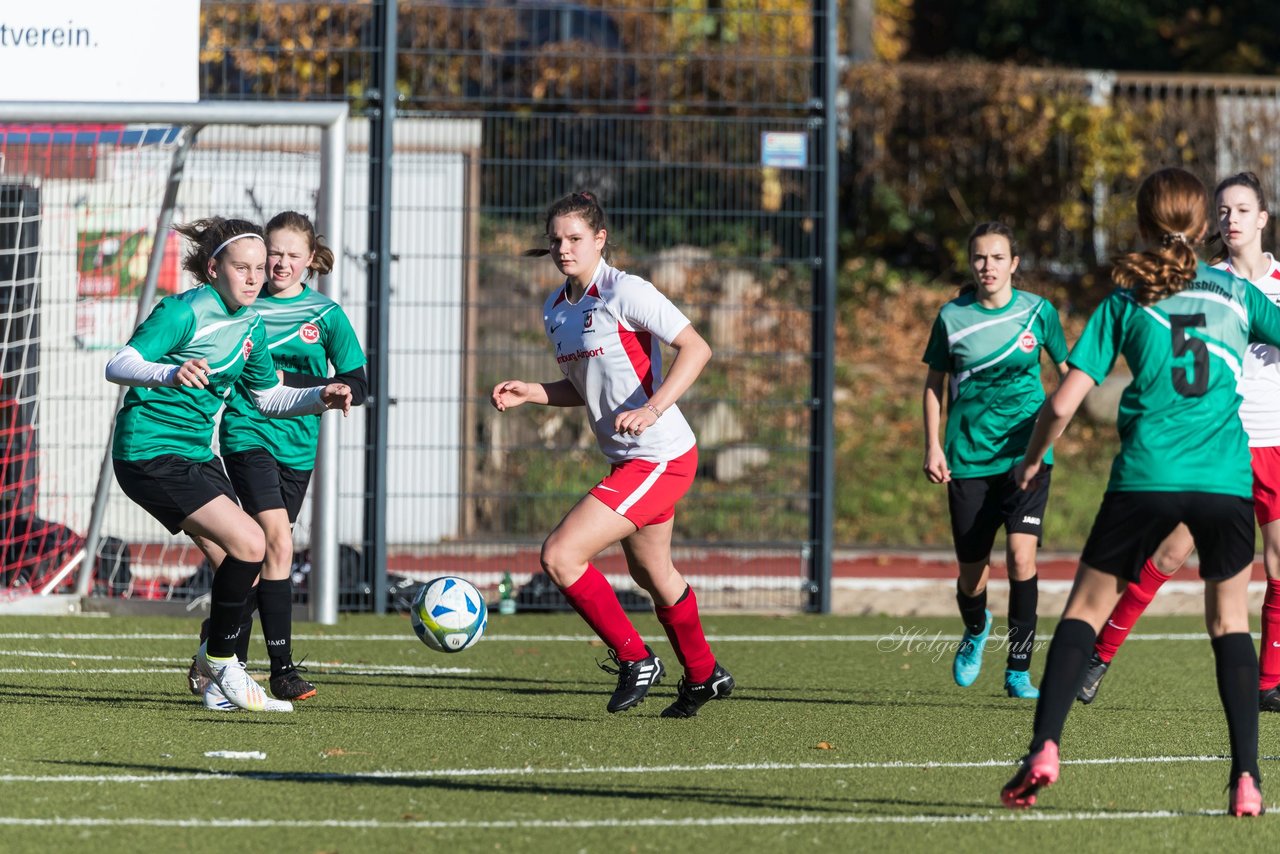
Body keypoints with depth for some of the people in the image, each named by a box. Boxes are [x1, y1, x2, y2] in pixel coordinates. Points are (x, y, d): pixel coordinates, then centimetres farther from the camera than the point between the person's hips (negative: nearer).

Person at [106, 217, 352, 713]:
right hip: (150, 453, -9)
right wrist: (169, 374, -45)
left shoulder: (250, 326, 8)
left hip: (195, 454, 9)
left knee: (242, 569, 4)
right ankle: (220, 659, -4)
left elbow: (268, 398, 21)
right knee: (249, 543, -19)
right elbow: (118, 366, -25)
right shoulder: (184, 313, -16)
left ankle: (218, 683, 19)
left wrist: (320, 398, 3)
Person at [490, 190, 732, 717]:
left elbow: (696, 348, -19)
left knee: (560, 556, -16)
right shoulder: (556, 310, 8)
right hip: (627, 459, 9)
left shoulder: (624, 292, -16)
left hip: (659, 459, -9)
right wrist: (529, 393, 3)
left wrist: (653, 407, -29)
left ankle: (635, 661, 0)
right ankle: (703, 676, 48)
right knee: (652, 575, 26)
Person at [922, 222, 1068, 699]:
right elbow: (934, 383, 10)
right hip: (968, 459, 1)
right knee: (972, 576, 5)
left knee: (1022, 556, -18)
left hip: (1025, 456, -1)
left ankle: (1018, 671, -7)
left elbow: (1069, 370, 13)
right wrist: (932, 447, 2)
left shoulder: (1037, 311, -1)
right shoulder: (952, 317, 0)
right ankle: (975, 630, 42)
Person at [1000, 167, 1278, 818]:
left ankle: (1044, 748, -7)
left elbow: (1063, 404, 2)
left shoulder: (1125, 303, 7)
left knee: (1085, 610, 10)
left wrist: (1031, 460, 20)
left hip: (1147, 474, -1)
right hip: (1226, 479, 1)